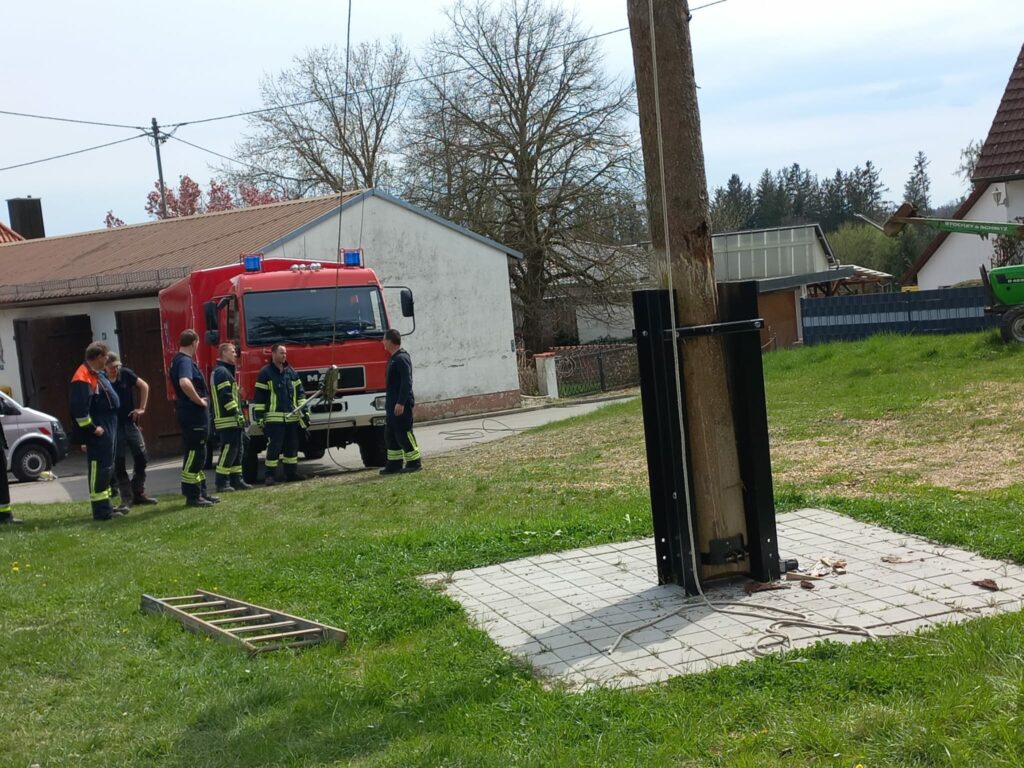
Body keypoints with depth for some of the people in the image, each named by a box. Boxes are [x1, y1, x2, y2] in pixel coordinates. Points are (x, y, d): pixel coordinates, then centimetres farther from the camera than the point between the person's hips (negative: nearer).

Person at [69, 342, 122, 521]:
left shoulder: (97, 374, 16)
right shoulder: (83, 378, -18)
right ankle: (100, 511, -4)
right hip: (98, 434, -11)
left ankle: (105, 507, 26)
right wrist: (92, 428, -20)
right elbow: (79, 409, -24)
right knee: (99, 469, -7)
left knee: (107, 468, 17)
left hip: (108, 430, 11)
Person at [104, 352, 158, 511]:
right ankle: (127, 498, 4)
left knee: (141, 457, 5)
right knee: (118, 465, -1)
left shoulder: (126, 374, -3)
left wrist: (141, 408, 4)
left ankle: (138, 493, 18)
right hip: (113, 427, -3)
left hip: (130, 423, 4)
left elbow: (144, 386, 10)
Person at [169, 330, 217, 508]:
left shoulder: (179, 360, 15)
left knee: (198, 454, 16)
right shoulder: (185, 361, -17)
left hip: (195, 415, 11)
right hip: (194, 415, -11)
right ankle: (192, 496, -2)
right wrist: (199, 400, -24)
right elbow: (185, 383, -36)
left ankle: (200, 492, 24)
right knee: (194, 454, -6)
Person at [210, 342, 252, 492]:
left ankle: (236, 480, 13)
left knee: (237, 450, 11)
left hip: (233, 420, 11)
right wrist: (237, 412, -21)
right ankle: (222, 483, -7)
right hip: (227, 420, -11)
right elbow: (225, 395, -20)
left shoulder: (227, 371, 22)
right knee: (228, 450, -10)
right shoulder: (221, 372, -11)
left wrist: (239, 414, 22)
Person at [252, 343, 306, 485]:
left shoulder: (292, 372, 14)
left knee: (292, 446, 9)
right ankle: (270, 475, -2)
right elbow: (259, 396, -4)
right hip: (274, 418, -6)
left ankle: (291, 472, 18)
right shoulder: (265, 373, -2)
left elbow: (300, 392, 18)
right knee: (274, 447, -7)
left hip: (292, 417, 6)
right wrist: (259, 416, -9)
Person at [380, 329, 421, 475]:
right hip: (392, 404, 10)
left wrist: (401, 403, -25)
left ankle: (415, 462, 0)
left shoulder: (402, 358, -15)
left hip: (401, 404, -10)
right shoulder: (393, 358, 16)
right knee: (390, 435, 11)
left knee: (404, 433, -6)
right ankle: (394, 464, 16)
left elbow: (407, 382, -22)